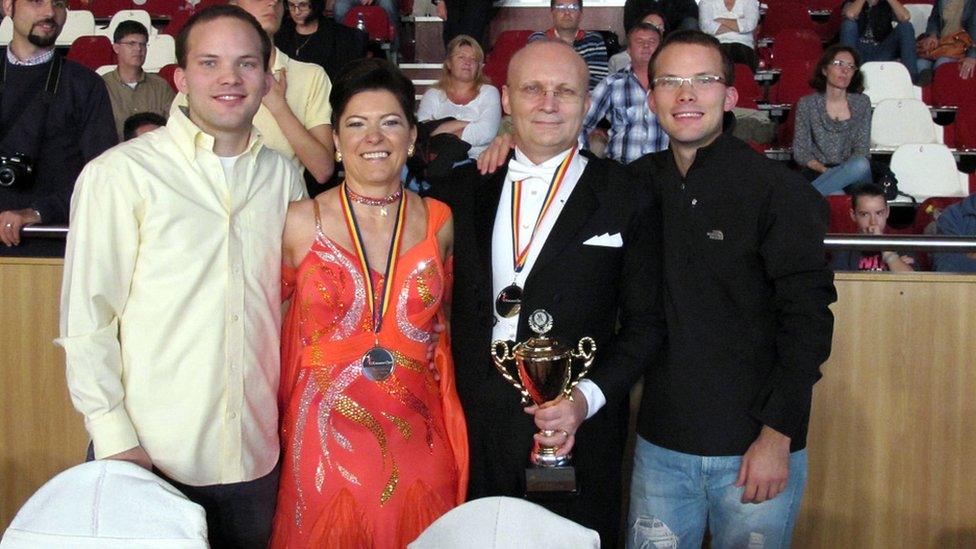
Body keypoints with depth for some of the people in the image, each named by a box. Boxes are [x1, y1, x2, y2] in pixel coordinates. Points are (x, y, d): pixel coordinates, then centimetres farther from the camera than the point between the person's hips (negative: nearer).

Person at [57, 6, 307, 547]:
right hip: (148, 459, -4)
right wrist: (114, 439, -10)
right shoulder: (119, 174, -7)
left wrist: (291, 415, 9)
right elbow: (86, 320, -7)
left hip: (255, 456, 4)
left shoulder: (284, 176, 5)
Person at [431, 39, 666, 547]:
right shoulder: (460, 190, 6)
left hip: (579, 436, -2)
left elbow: (645, 322, -2)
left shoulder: (626, 198, -2)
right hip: (473, 432, 2)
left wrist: (589, 396, -13)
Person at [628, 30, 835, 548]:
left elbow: (808, 320, -9)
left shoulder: (781, 190, -8)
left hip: (757, 448, -3)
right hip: (661, 446, 4)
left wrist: (777, 436, -14)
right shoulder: (640, 182, 4)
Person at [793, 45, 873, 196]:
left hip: (854, 175, 4)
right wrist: (825, 170, -16)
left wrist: (845, 171, -15)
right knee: (836, 195, -39)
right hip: (818, 173, -4)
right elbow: (800, 152, 1)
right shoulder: (807, 103, 5)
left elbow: (862, 148, 5)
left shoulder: (862, 102, 10)